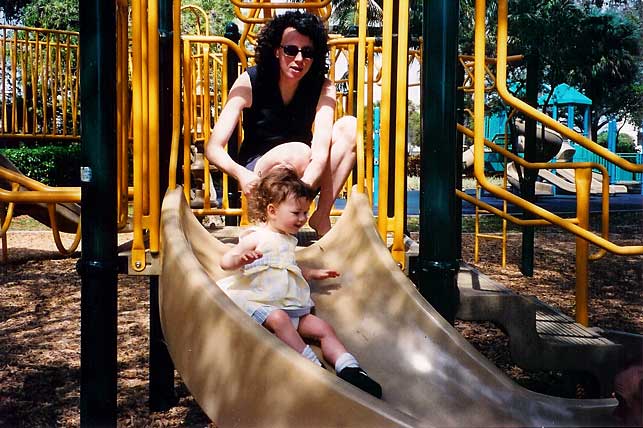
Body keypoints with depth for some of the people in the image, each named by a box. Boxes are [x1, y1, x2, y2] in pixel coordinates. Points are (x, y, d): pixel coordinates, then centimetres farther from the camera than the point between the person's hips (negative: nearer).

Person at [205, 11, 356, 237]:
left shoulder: (323, 88, -11)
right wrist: (241, 174, -44)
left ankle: (322, 215, -18)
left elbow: (321, 151, -24)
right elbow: (213, 148, -21)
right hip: (257, 172, -3)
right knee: (299, 152, -36)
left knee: (349, 126, -20)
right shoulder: (249, 83, -16)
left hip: (306, 175, 4)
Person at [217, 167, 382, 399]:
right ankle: (313, 367, -40)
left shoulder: (288, 240, 19)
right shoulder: (256, 237, -6)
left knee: (322, 327, -8)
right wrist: (240, 258, -36)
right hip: (258, 303, -8)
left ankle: (349, 369, -18)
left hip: (290, 306, 8)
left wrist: (313, 273, 35)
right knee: (279, 319, -36)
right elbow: (225, 262, -14)